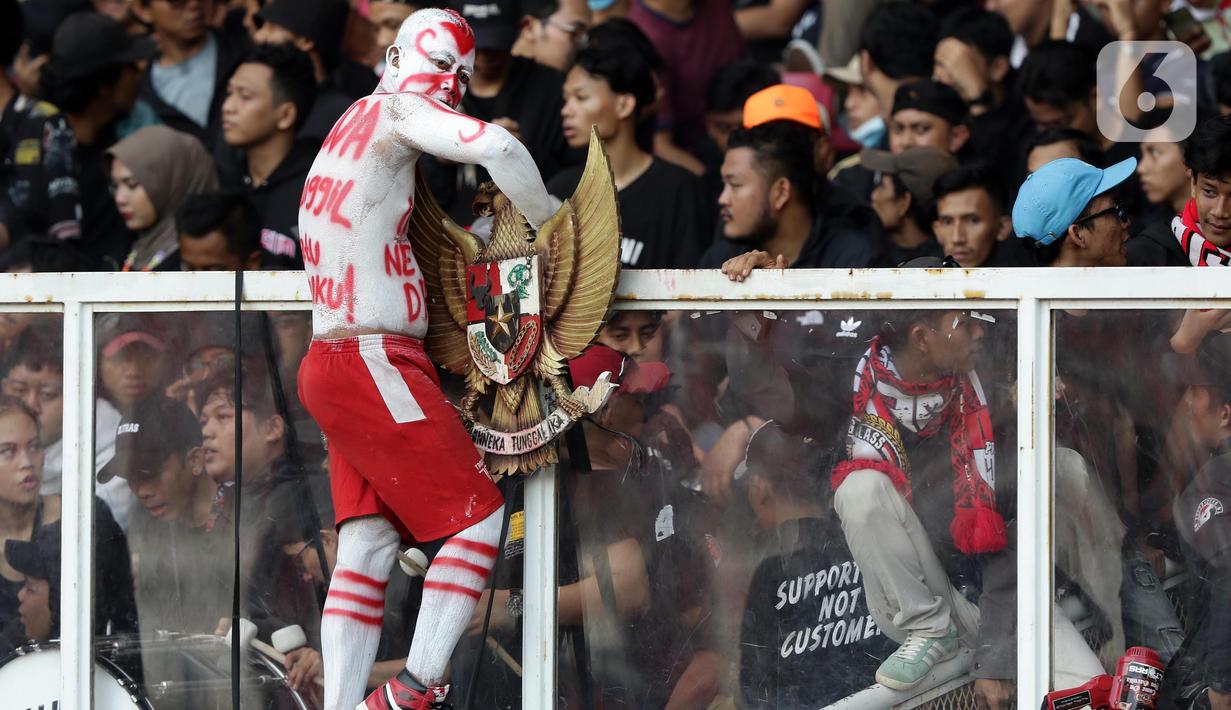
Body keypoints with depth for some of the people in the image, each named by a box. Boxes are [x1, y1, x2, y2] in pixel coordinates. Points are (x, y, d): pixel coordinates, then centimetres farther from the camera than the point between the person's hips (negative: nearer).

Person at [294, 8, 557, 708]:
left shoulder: (349, 130, 21)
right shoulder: (396, 109, -6)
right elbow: (500, 149, -22)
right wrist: (547, 218, -6)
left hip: (331, 365, 9)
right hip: (375, 363, -9)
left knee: (368, 545, 6)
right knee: (479, 516, -3)